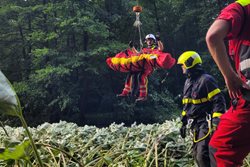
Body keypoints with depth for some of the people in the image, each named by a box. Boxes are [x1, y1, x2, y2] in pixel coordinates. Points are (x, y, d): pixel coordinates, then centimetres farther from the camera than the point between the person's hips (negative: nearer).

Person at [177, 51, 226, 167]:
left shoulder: (205, 80, -14)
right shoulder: (188, 81, 15)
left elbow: (219, 102, -17)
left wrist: (216, 123, -24)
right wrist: (184, 123, 22)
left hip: (206, 124, -9)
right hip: (195, 125, 9)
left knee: (203, 155, -18)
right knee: (197, 155, 11)